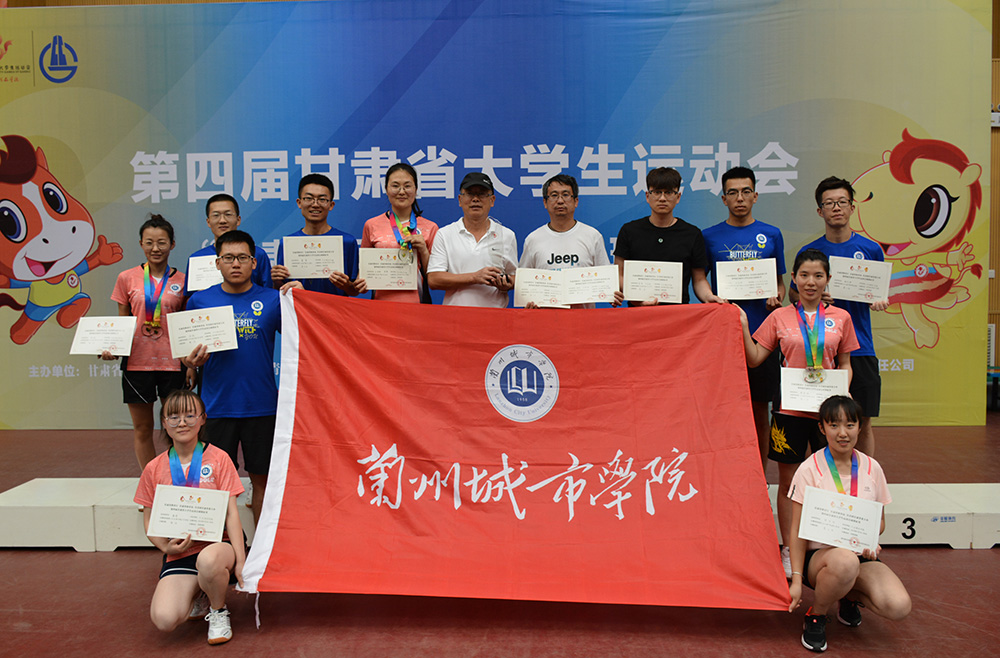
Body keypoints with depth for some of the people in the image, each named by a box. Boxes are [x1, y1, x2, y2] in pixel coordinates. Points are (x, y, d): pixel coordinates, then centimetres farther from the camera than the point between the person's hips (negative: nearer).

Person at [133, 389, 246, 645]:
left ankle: (218, 611, -5)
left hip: (217, 542, -2)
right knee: (164, 619, -24)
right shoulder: (154, 469, 6)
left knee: (208, 560, -40)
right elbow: (148, 520, 12)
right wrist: (165, 546, -9)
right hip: (178, 552, 2)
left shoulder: (218, 458, -1)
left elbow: (231, 513, -4)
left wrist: (240, 560, -13)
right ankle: (198, 595, 14)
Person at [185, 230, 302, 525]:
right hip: (217, 406, 1)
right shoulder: (200, 300, 4)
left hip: (262, 406, 0)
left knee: (262, 478, 10)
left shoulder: (271, 300, 1)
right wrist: (191, 360, -12)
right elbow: (187, 352, 11)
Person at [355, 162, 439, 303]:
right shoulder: (372, 225, 7)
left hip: (416, 302, 0)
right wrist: (361, 284, -4)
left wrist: (423, 251, -6)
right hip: (382, 299, 0)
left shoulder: (430, 228, 6)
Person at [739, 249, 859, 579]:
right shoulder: (780, 317, 3)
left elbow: (845, 364, 11)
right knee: (788, 481, 6)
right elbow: (754, 359, 2)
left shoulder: (840, 318, 6)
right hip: (790, 407, -1)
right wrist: (743, 326, -8)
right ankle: (789, 551, 18)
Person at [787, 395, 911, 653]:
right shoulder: (809, 470, -8)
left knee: (899, 607, -25)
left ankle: (851, 596, 11)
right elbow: (798, 530, -7)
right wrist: (796, 579, -14)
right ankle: (815, 615, -8)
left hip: (862, 556, 3)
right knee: (845, 561, -40)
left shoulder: (872, 468, 3)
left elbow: (880, 519, 14)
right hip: (819, 553, -3)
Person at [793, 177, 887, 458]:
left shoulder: (870, 249, 5)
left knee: (863, 423, 5)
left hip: (860, 348, 1)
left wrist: (879, 301, -8)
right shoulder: (809, 252, 3)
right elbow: (793, 294, 11)